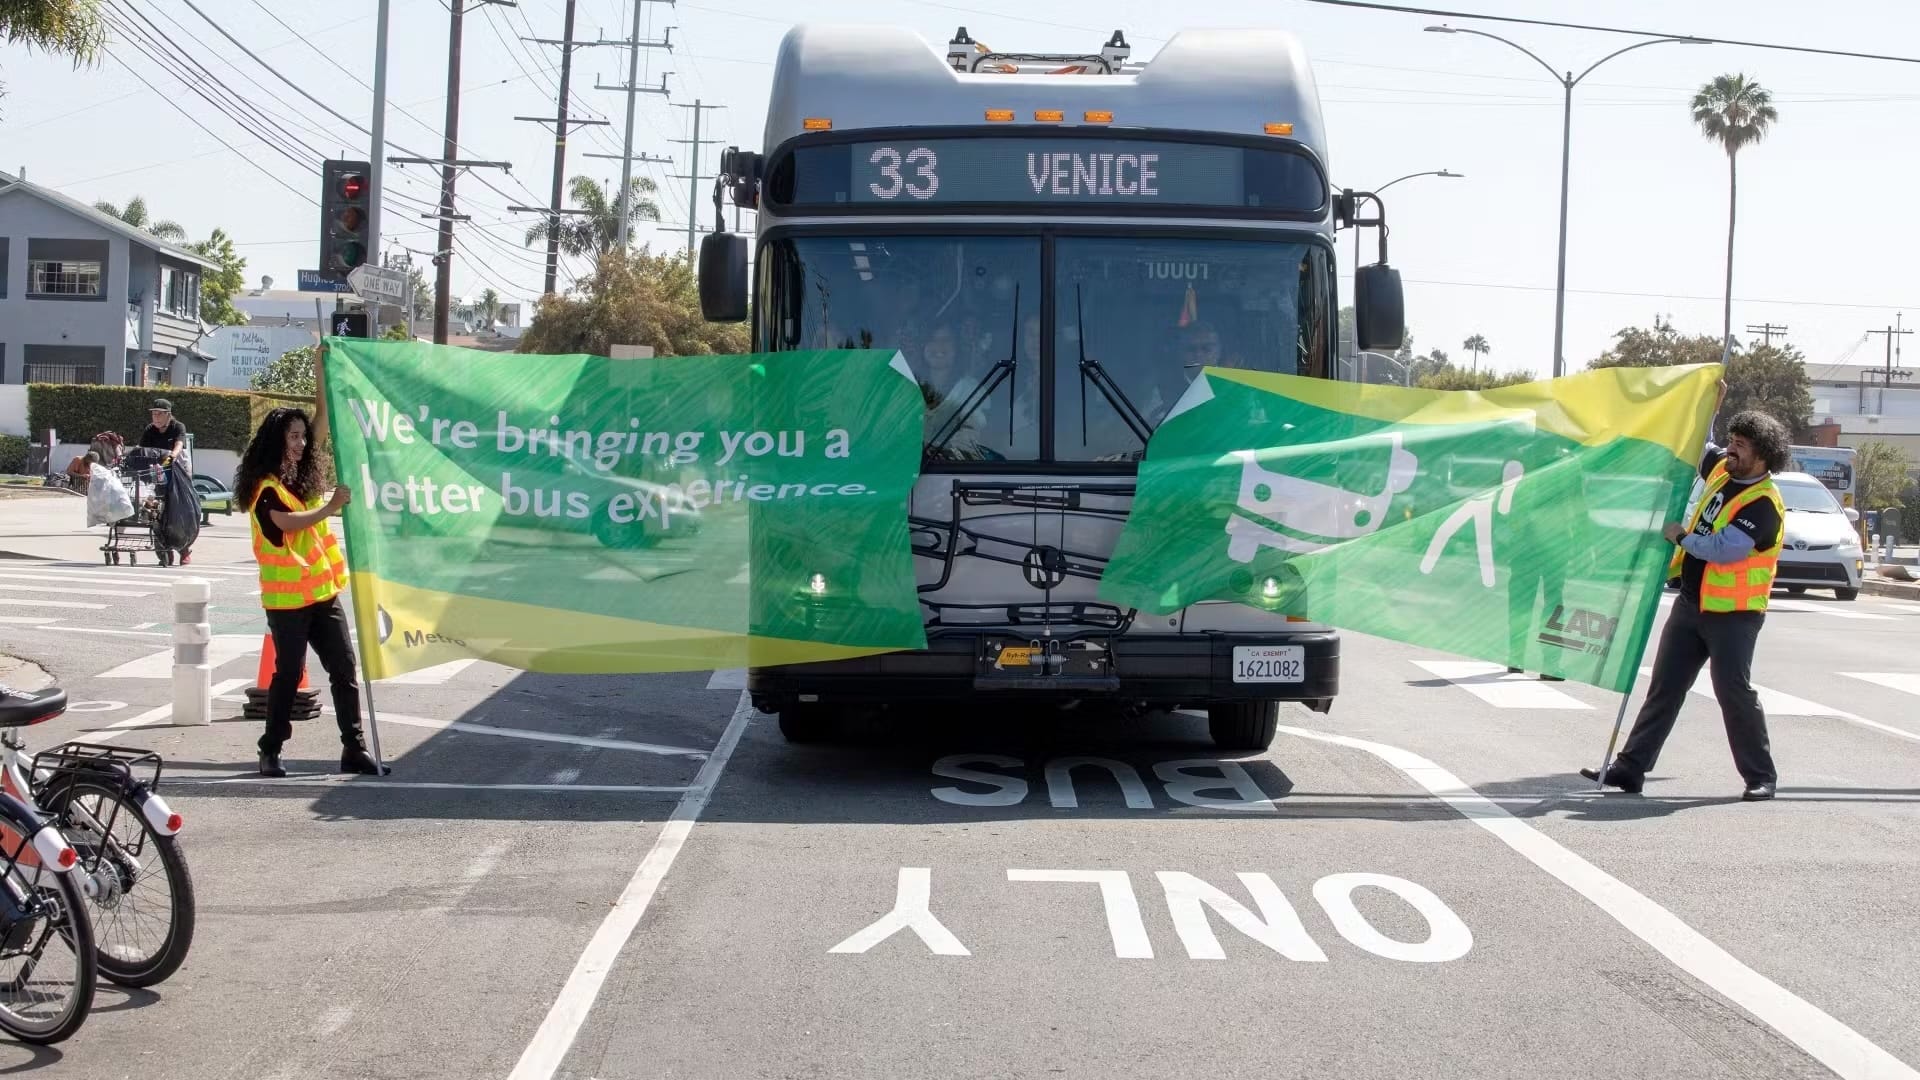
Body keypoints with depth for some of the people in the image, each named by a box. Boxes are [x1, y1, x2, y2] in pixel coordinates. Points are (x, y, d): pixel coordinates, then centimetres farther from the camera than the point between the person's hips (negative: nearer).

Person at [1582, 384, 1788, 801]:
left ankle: (1761, 777, 8)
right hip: (1691, 604, 8)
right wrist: (1711, 407, 17)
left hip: (1732, 613, -8)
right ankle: (1631, 767, 10)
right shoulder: (1722, 469, 7)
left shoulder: (1763, 505, -18)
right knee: (1664, 687, 8)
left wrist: (1681, 536, -16)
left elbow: (1724, 548, -29)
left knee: (1734, 691, -6)